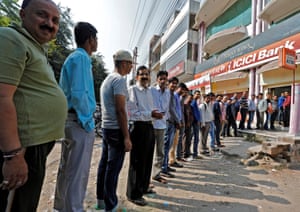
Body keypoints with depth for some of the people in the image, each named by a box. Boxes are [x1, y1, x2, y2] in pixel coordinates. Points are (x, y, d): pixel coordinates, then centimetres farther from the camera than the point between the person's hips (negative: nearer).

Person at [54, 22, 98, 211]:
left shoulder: (73, 58, 18)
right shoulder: (81, 58, -11)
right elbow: (79, 93, -22)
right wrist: (87, 121, -15)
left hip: (70, 120, 10)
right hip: (79, 122, -10)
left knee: (67, 168, 19)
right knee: (78, 172, -1)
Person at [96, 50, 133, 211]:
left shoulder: (107, 79, 16)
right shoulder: (119, 79, -13)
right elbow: (121, 110, -20)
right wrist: (127, 137, -18)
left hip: (106, 127, 9)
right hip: (116, 129, -9)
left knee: (104, 164, 16)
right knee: (113, 167, -1)